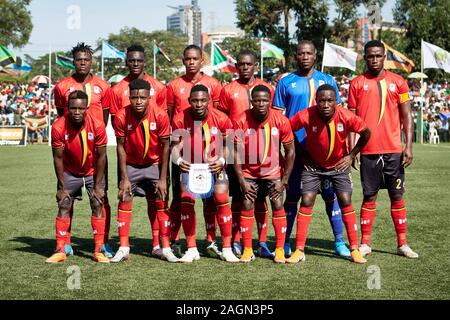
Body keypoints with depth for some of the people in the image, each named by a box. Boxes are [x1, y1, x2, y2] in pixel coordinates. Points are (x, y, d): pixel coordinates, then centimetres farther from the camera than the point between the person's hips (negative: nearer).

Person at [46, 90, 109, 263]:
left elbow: (101, 156, -14)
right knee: (64, 206, -4)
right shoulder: (58, 127, -24)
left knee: (98, 205, -6)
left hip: (93, 171, 0)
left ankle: (98, 251, -1)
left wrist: (97, 186, -12)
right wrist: (62, 187, -11)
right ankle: (60, 250, 3)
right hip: (70, 173, 0)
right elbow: (58, 158, -13)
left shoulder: (97, 125, -24)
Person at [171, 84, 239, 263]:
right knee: (186, 200, -15)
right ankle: (191, 249, -2)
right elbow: (176, 145, -11)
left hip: (214, 166, 0)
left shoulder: (221, 119, -18)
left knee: (222, 200, -13)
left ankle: (227, 249, -2)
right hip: (190, 166, 0)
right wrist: (178, 160, -32)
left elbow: (227, 144, -4)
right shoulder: (180, 119, -18)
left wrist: (222, 160, -23)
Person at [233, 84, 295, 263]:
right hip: (249, 172, 0)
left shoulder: (281, 121, -16)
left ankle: (280, 250, 3)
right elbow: (236, 152, -9)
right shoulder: (241, 121, -17)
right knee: (247, 206, -5)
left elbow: (290, 151, -7)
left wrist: (284, 180, -9)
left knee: (278, 206, -7)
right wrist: (242, 180, -13)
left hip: (274, 171, 0)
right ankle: (247, 250, 3)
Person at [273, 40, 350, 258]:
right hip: (296, 148, -1)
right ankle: (285, 243, 14)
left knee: (330, 194, 1)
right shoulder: (286, 82, 5)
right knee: (292, 195, 6)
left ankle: (339, 241, 8)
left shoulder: (327, 81, 9)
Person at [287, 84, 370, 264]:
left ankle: (354, 249, 5)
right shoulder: (306, 116, -25)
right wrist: (302, 154, -7)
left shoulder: (346, 116, -23)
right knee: (306, 202, -7)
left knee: (346, 202, -6)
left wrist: (351, 156, -7)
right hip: (313, 165, 0)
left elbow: (366, 133, -6)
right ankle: (299, 251, -1)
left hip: (339, 165, 0)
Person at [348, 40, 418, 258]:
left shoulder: (397, 82, 6)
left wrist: (408, 146, -3)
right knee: (369, 197, 4)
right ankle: (365, 244, 11)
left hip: (394, 150, 1)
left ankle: (402, 244, 11)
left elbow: (406, 116, 6)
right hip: (368, 150, 0)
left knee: (397, 196, 4)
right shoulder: (357, 83, 5)